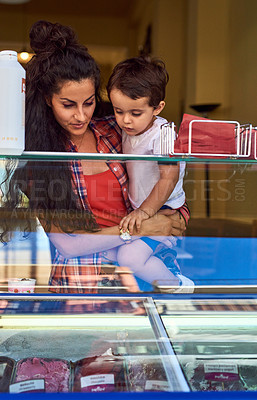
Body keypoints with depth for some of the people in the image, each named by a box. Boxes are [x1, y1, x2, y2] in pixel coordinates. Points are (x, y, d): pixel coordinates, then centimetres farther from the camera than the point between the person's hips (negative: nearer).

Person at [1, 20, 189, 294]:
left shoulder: (113, 131, 6)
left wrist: (177, 216, -5)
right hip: (81, 280, -3)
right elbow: (66, 244, -8)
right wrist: (141, 229, -10)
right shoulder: (36, 155, -4)